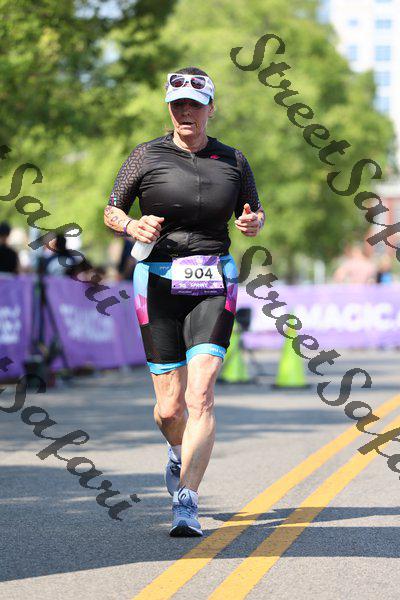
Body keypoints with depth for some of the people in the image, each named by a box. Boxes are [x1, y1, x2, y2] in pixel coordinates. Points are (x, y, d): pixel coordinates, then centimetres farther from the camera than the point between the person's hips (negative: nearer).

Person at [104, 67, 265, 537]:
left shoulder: (232, 161, 7)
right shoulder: (147, 156, 2)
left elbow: (256, 215, 18)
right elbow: (110, 212, 6)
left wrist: (253, 223, -6)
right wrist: (132, 226, -16)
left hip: (214, 285, 0)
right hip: (159, 281, 0)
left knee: (200, 396, -16)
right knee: (169, 407, 3)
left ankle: (186, 502, -19)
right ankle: (180, 453, 39)